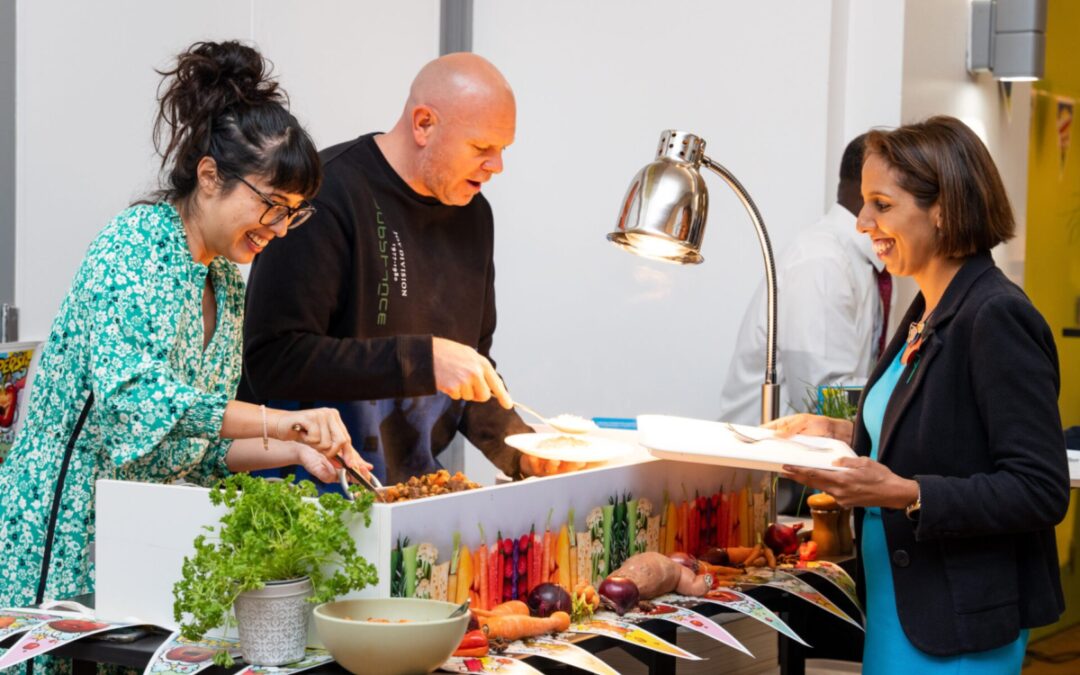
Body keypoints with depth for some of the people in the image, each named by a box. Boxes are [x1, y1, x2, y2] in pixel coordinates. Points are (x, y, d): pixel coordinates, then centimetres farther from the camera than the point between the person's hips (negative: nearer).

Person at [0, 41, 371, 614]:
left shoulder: (227, 282, 13)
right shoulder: (135, 244, -12)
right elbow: (135, 398, -27)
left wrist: (293, 450, -1)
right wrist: (286, 422, -30)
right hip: (69, 532, -8)